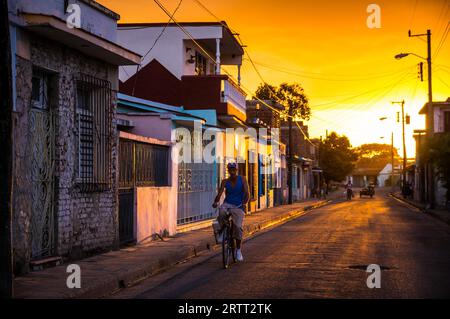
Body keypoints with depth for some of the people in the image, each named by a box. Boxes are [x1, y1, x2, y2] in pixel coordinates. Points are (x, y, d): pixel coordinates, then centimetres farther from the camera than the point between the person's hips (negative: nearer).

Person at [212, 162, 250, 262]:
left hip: (238, 206, -1)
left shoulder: (242, 179, 0)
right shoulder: (225, 182, 3)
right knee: (221, 212, -36)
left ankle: (238, 250, -4)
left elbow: (247, 193, -9)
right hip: (227, 204, 1)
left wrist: (244, 203, -29)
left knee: (238, 226, -20)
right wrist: (216, 202, -31)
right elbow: (219, 193, -10)